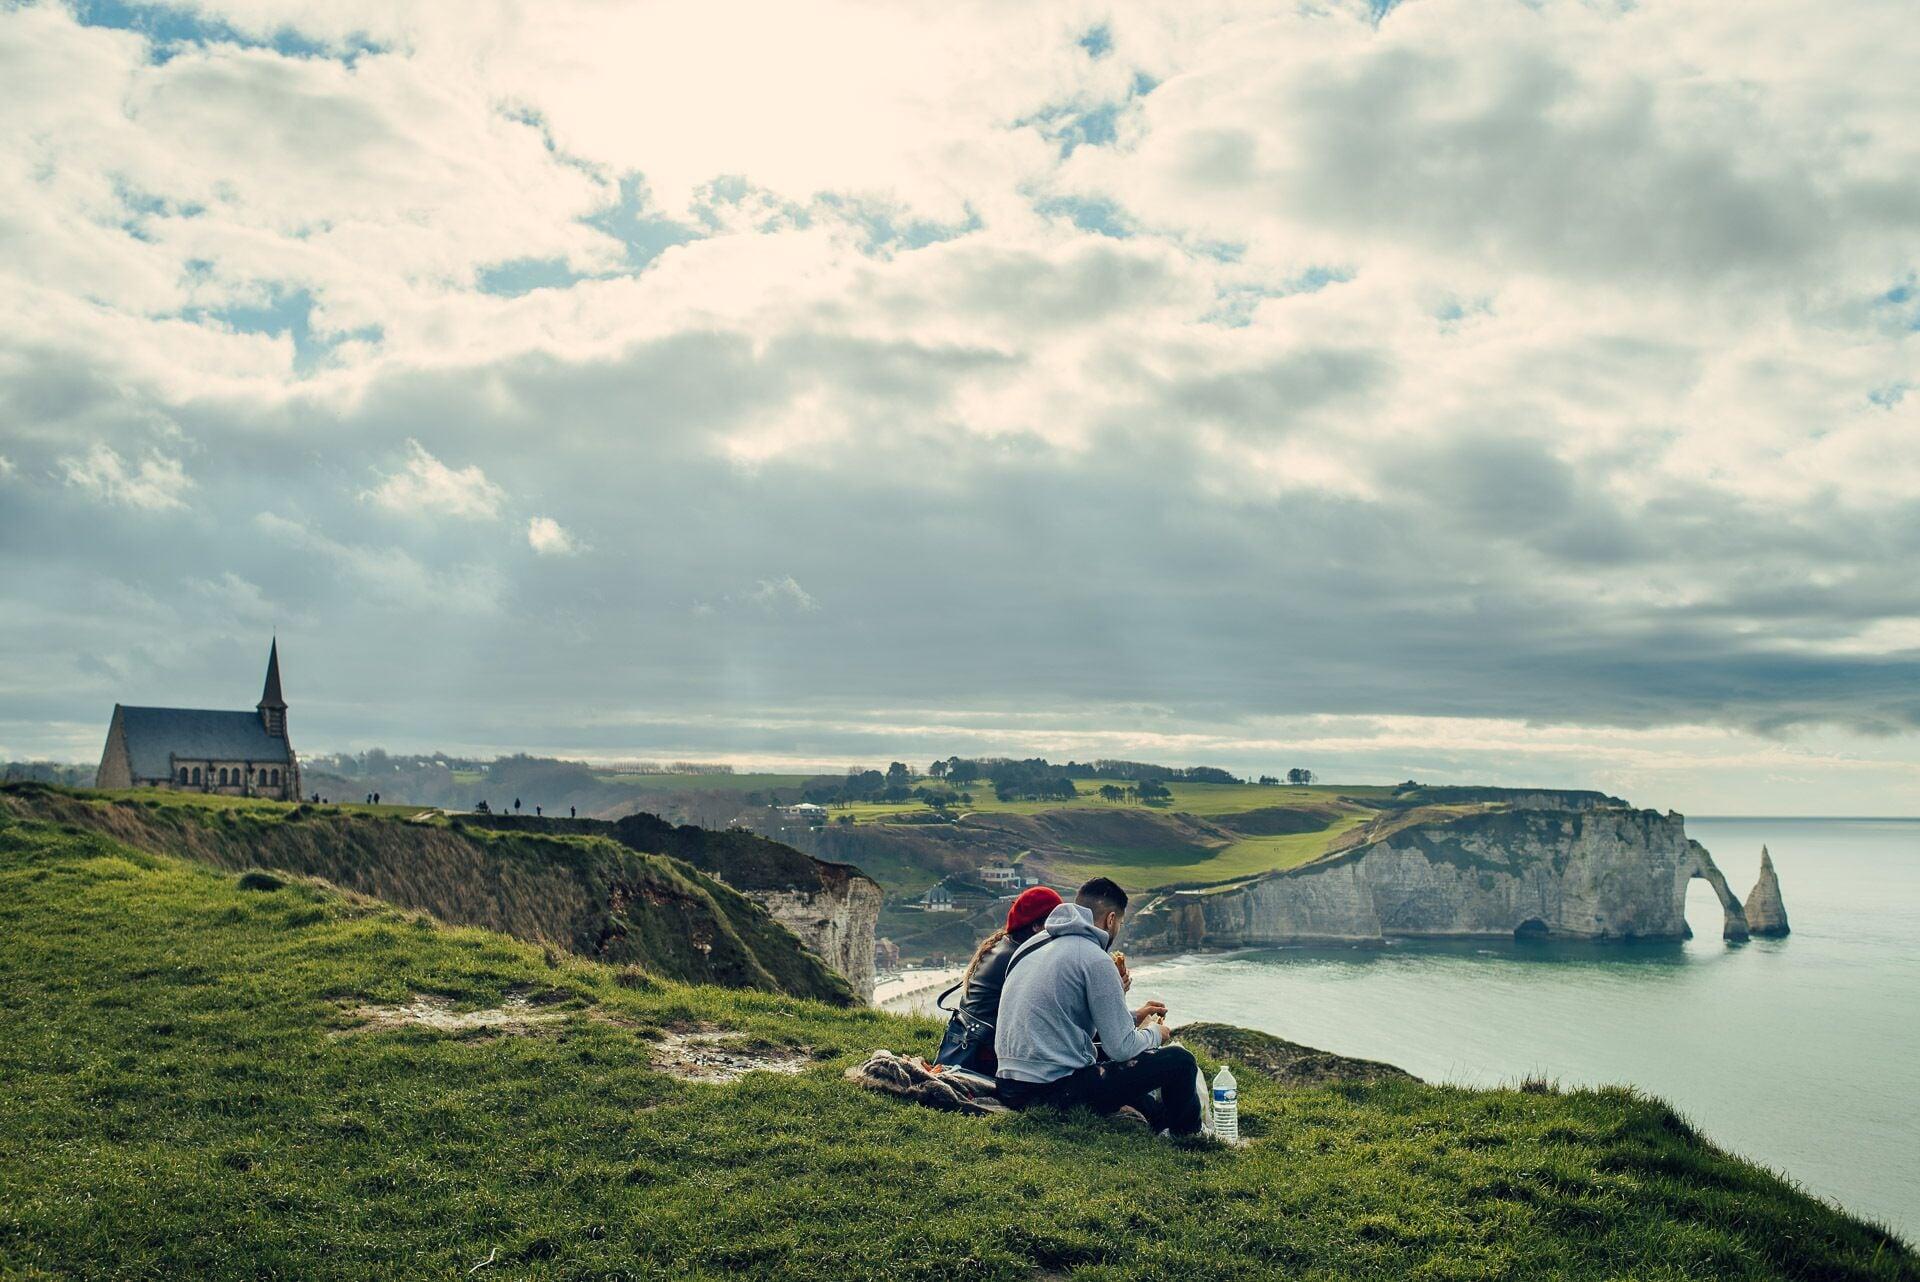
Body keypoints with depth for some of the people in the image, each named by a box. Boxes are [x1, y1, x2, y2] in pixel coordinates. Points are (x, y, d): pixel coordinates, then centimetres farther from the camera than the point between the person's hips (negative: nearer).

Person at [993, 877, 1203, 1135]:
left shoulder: (1031, 945, 12)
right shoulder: (1095, 959, -13)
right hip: (1054, 1091, -9)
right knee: (1179, 1061, 0)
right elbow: (1122, 1048, -12)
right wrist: (1154, 1032, 10)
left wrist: (1132, 1017, 26)